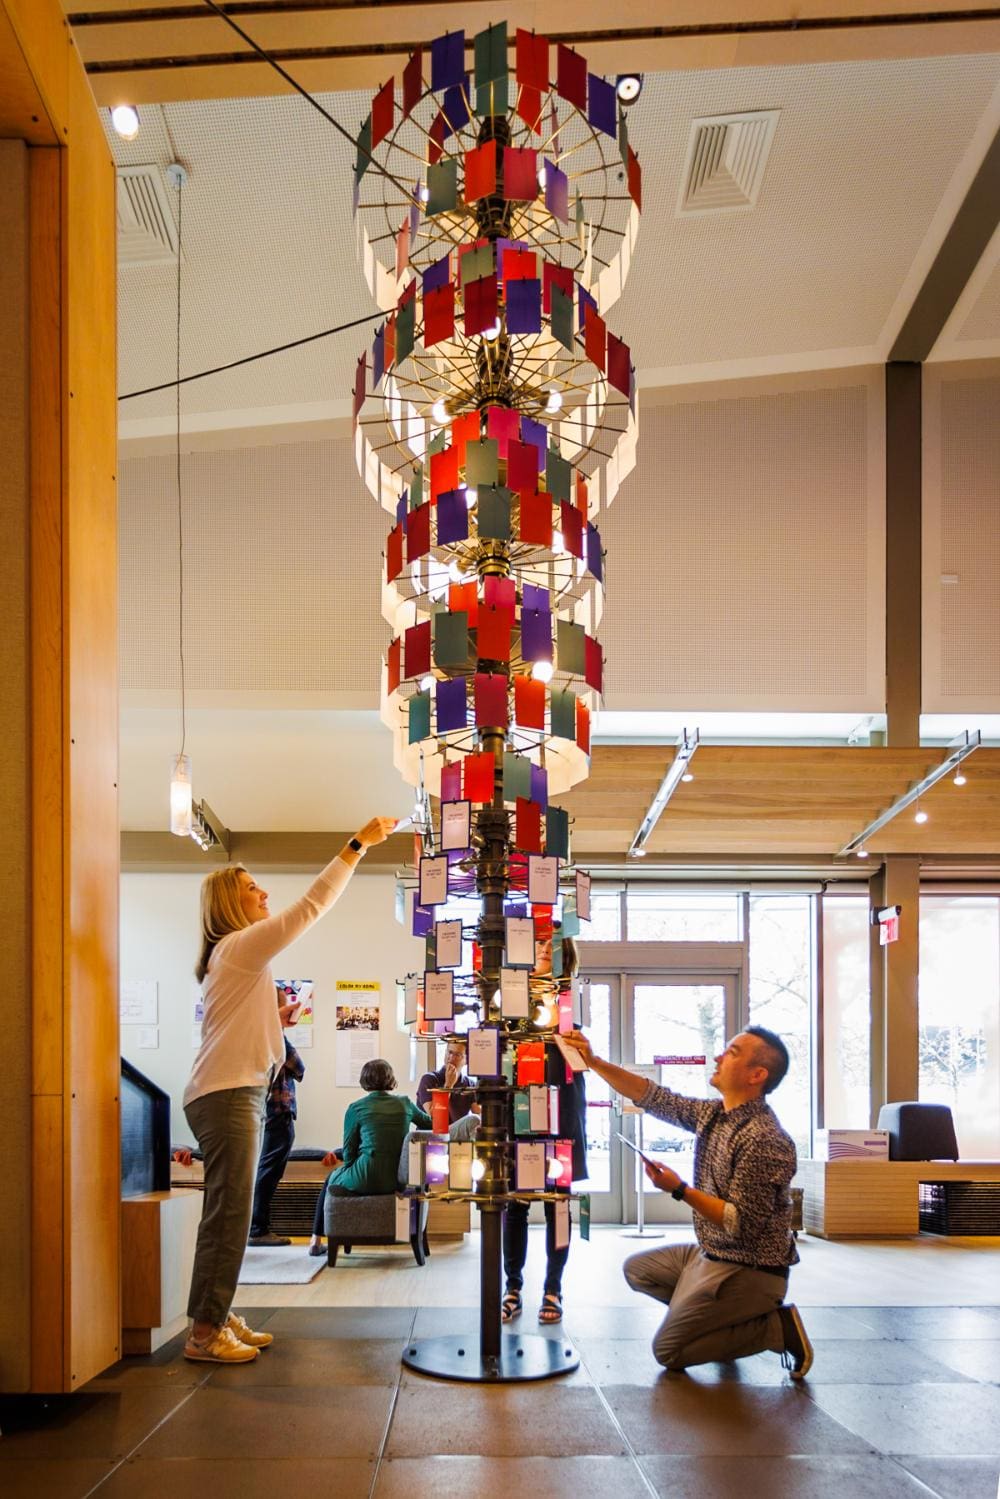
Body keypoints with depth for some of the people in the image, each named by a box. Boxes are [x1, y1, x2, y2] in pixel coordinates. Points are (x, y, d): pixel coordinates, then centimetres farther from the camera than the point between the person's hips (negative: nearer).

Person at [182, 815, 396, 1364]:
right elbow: (310, 906, -16)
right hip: (227, 1095, -10)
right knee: (229, 1213, -10)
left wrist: (278, 1019, 12)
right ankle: (205, 1332, -7)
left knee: (230, 1213, 12)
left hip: (236, 1094, 10)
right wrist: (357, 844, -13)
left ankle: (219, 1318, 17)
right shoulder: (240, 945, -9)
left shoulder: (233, 957, 22)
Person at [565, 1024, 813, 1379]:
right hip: (709, 1255, 10)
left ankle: (777, 1328, -1)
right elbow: (652, 1097, 5)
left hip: (749, 1270, -10)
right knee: (637, 1269, 21)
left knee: (667, 1351, -6)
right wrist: (593, 1061, -1)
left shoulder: (763, 1141, -27)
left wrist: (681, 1191, -26)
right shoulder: (712, 1113, 0)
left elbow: (742, 1225, -27)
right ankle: (718, 1318, 14)